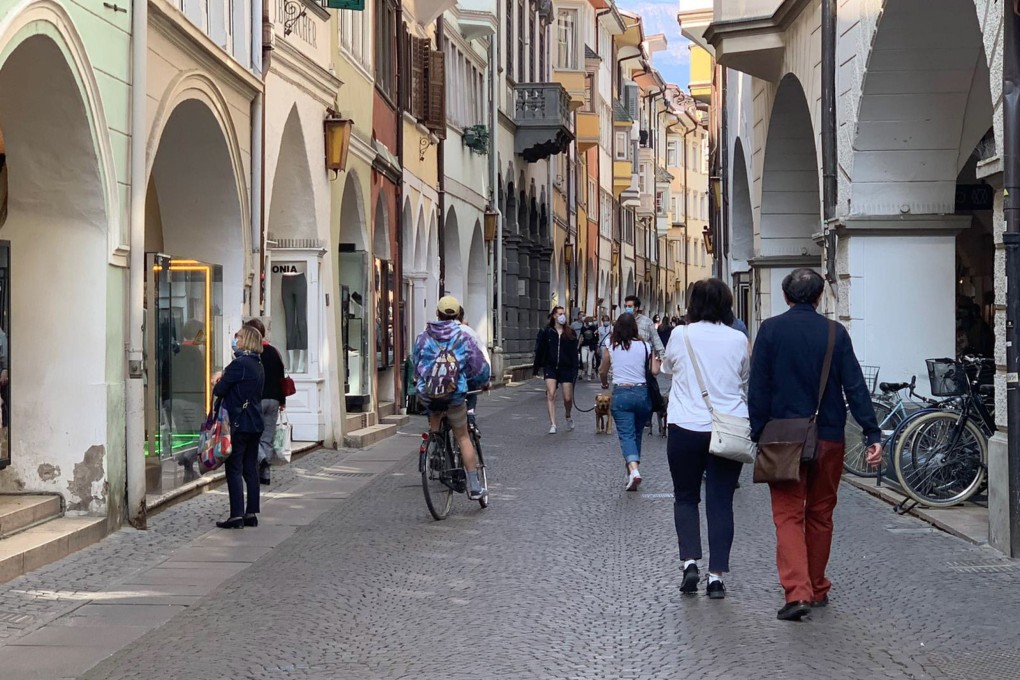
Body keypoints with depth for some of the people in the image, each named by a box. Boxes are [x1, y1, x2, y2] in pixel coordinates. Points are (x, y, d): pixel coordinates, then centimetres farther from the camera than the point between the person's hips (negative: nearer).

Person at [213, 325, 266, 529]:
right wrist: (223, 378, 9)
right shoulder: (258, 365, 14)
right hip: (256, 424, 9)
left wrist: (217, 382, 8)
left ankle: (237, 516, -7)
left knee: (234, 469, -5)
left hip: (239, 424, -8)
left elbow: (219, 391, -14)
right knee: (251, 469, 11)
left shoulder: (239, 364, -15)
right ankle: (252, 514, 13)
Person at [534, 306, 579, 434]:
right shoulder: (546, 332, 1)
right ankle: (552, 424, -12)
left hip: (566, 368, 1)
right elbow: (539, 350, 5)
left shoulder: (570, 333, 3)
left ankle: (568, 416, 33)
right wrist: (537, 368, 6)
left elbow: (574, 353, 2)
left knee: (568, 398, 2)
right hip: (550, 367, -1)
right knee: (550, 394, -14)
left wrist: (575, 370, -5)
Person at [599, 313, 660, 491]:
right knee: (637, 433, 18)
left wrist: (605, 383, 34)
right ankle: (633, 468, 26)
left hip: (621, 393, -1)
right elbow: (655, 371, -4)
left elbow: (602, 372, 12)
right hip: (642, 393, 1)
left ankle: (634, 469, -27)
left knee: (626, 435, -6)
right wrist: (656, 359, 17)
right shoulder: (644, 346, -1)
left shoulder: (611, 348, 0)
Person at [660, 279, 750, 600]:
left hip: (686, 428, -1)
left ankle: (689, 561, -3)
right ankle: (716, 574, 2)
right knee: (721, 501, 4)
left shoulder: (680, 336, -5)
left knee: (686, 497, 13)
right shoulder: (738, 340, -1)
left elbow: (667, 369, 15)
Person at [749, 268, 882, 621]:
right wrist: (873, 433, -3)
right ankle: (817, 589, 25)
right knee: (820, 515, 15)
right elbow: (855, 386, -4)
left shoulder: (770, 330, -3)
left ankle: (797, 591, -17)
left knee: (788, 516, -1)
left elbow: (758, 387, -4)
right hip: (828, 437, 2)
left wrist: (757, 433, 1)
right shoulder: (835, 333, -1)